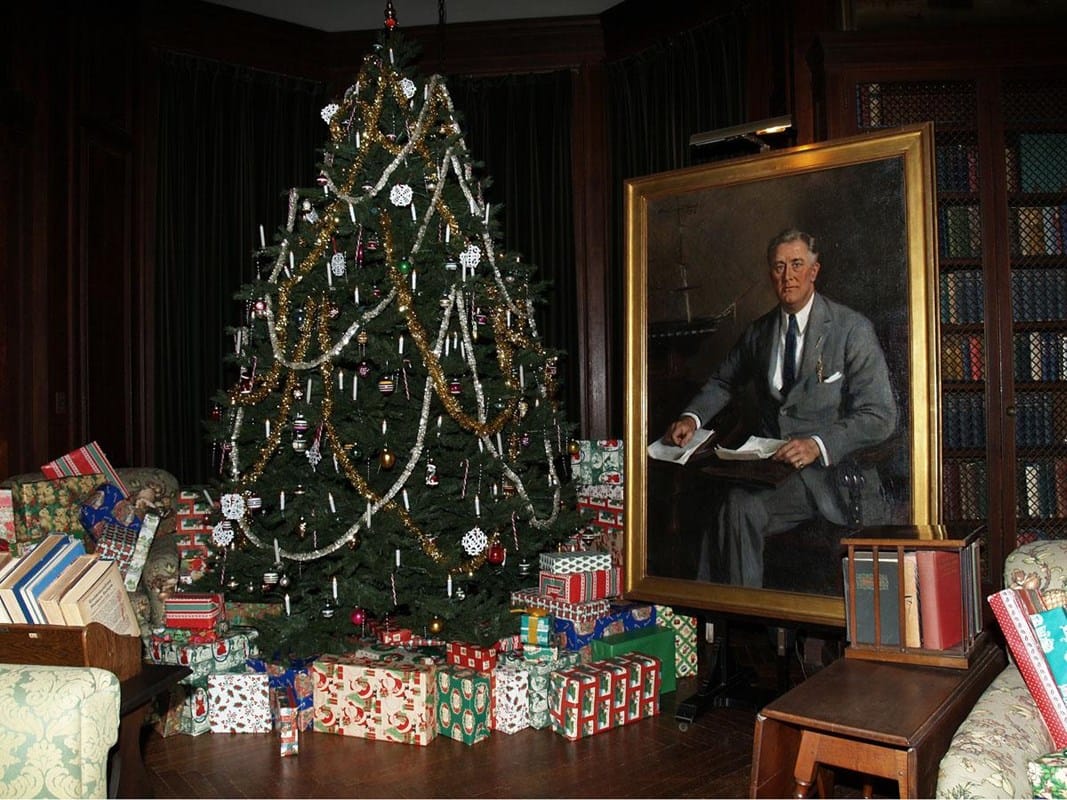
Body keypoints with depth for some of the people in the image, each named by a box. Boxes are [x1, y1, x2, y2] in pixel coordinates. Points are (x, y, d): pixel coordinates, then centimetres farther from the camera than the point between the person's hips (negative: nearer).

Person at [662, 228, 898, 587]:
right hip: (769, 469, 5)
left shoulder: (853, 329, -4)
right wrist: (692, 418, 6)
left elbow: (879, 417, -9)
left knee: (739, 504, -30)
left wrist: (817, 444, -26)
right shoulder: (759, 332, 13)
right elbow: (724, 382, 27)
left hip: (830, 470, -5)